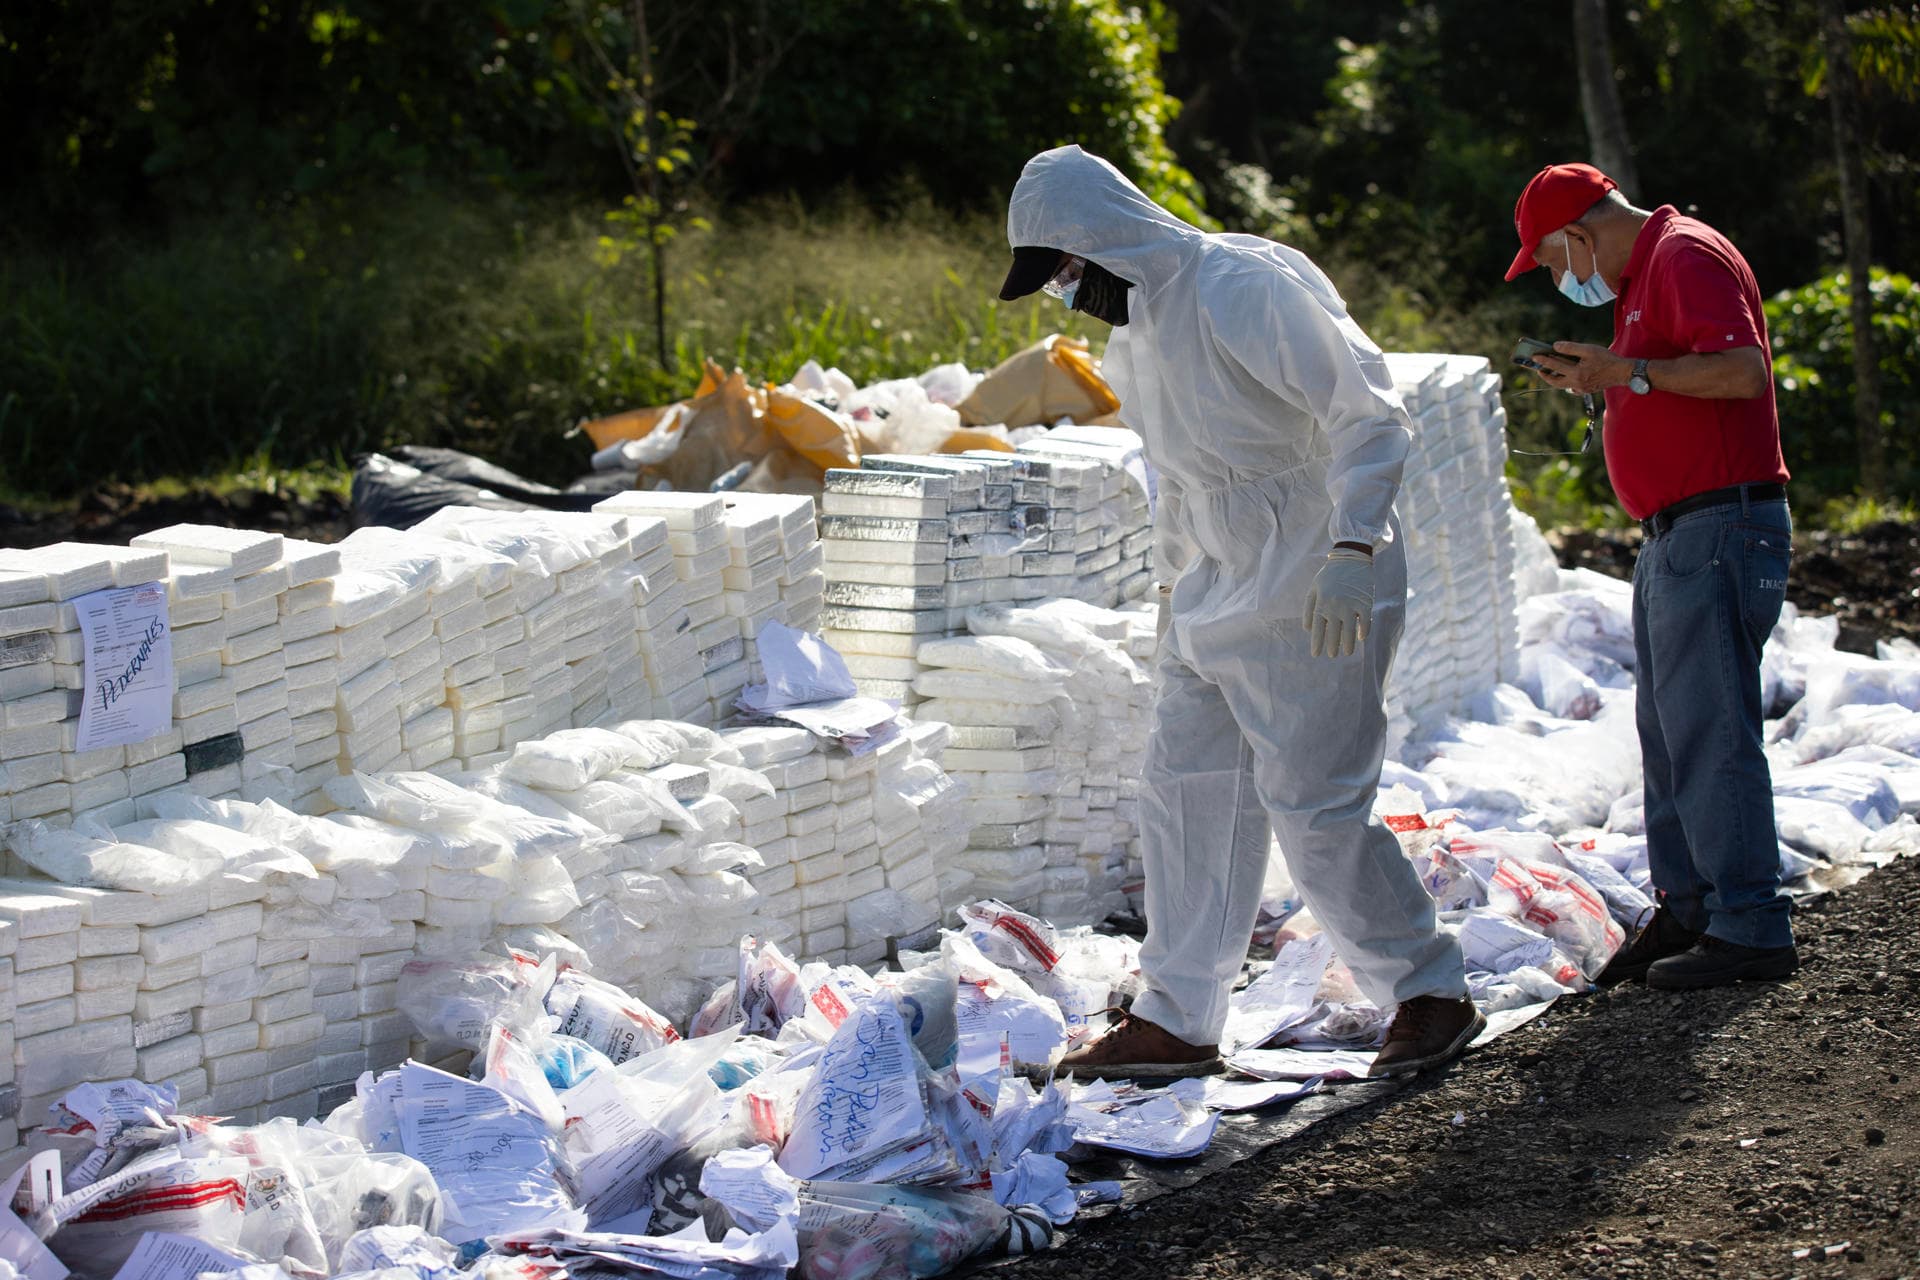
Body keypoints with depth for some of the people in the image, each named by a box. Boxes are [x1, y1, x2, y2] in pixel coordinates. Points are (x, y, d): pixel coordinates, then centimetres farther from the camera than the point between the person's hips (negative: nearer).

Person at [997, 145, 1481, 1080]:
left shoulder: (1244, 288, -20)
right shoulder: (1134, 335, 10)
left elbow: (1368, 413, -22)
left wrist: (1351, 550, -29)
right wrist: (1175, 574, 25)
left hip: (1319, 591, -9)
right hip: (1221, 584, 9)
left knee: (1314, 804, -7)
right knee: (1187, 791, 7)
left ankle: (1430, 995, 8)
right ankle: (1176, 1021, 14)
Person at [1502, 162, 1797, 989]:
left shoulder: (1686, 255, -11)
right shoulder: (1644, 272, 20)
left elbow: (1743, 369, -24)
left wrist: (1629, 370, -19)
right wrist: (1599, 381, 15)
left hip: (1719, 530, -11)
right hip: (1675, 537, 11)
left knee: (1709, 731, -10)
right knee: (1668, 731, 12)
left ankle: (1749, 929, -8)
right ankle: (1686, 910, 18)